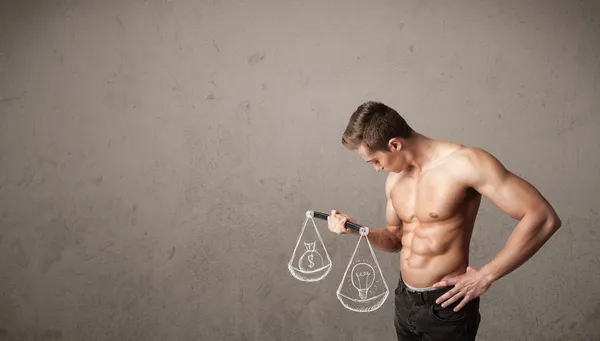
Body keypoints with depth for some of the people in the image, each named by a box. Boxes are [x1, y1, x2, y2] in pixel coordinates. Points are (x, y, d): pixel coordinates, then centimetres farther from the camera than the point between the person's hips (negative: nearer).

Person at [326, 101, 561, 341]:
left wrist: (485, 276, -20)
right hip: (404, 301, 7)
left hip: (445, 306, -6)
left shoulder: (465, 163, -20)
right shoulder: (395, 179, 3)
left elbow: (543, 218, -21)